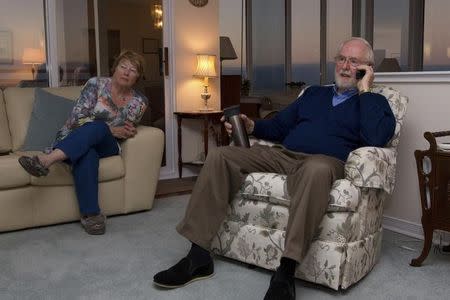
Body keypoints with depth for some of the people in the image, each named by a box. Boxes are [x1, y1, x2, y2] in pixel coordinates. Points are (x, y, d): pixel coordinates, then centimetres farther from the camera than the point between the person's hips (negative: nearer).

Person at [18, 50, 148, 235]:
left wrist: (103, 130, -10)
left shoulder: (139, 102, 5)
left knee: (96, 127, -36)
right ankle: (91, 214, -42)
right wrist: (111, 129, -17)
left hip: (106, 145, 1)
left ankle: (47, 160, -54)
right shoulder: (96, 84, -2)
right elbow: (78, 117, -12)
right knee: (87, 156, -40)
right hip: (74, 140, -1)